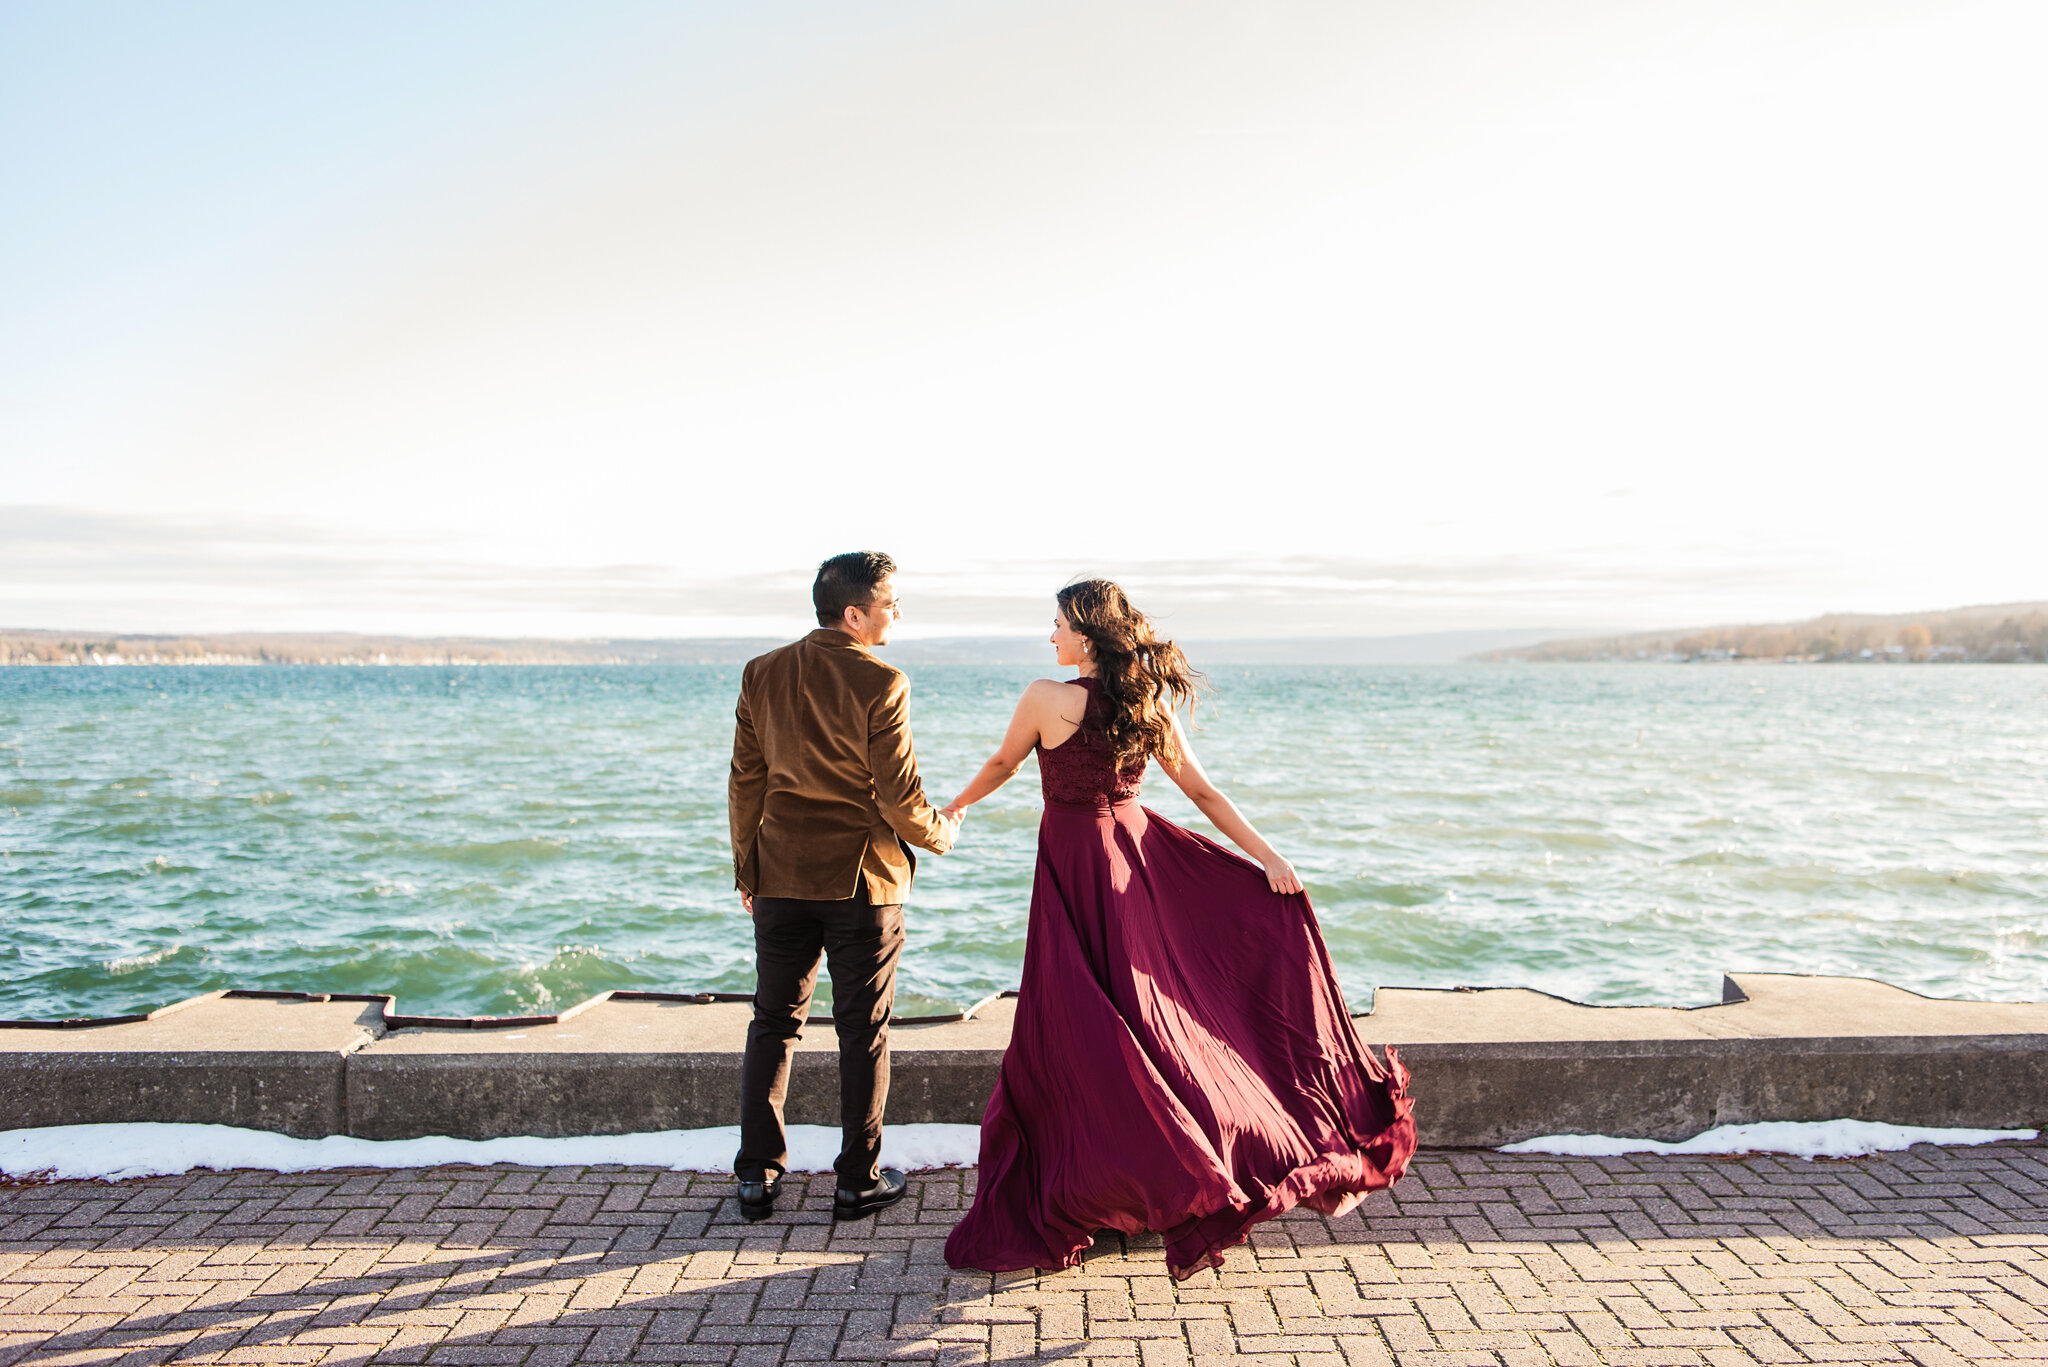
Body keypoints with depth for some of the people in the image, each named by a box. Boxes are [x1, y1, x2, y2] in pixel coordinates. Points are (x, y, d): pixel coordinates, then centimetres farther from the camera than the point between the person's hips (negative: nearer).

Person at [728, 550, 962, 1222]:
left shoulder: (762, 674, 1)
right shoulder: (881, 683, -15)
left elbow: (745, 783, 5)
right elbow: (900, 800, -15)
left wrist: (747, 870, 14)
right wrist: (941, 833, 5)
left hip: (781, 875, 4)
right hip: (862, 877, -4)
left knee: (774, 1022, 15)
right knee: (862, 1029, 8)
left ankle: (759, 1174, 20)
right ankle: (858, 1180, 17)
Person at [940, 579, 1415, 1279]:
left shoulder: (1047, 698, -14)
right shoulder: (1150, 702, 1)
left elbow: (1002, 764, 2)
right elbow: (1202, 790, 1)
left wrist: (952, 809, 20)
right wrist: (1268, 856, 5)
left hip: (1075, 867, -6)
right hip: (1136, 852, 6)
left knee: (1074, 1038, 2)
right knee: (1153, 1017, 16)